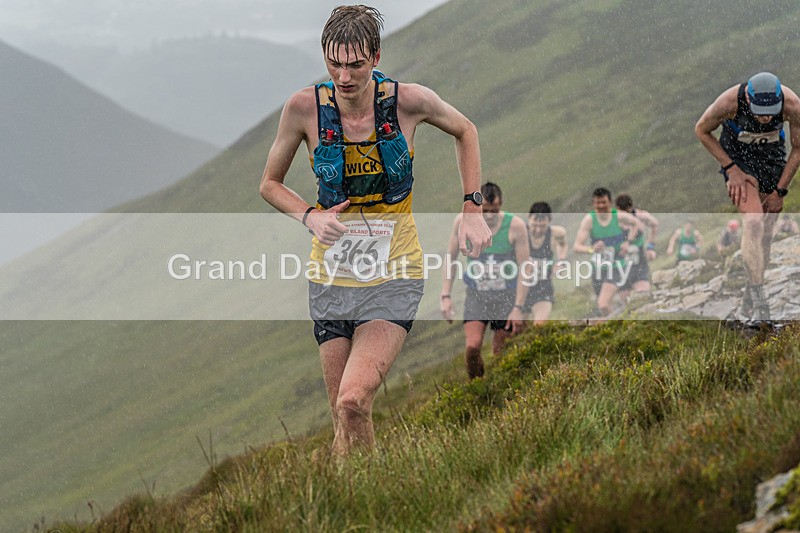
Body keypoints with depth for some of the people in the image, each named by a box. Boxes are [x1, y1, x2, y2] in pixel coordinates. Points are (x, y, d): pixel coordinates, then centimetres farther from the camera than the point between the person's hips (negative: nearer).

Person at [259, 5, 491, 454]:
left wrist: (473, 209, 5)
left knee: (353, 401, -22)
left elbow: (465, 131, 13)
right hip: (331, 277, 3)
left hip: (394, 275, -3)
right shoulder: (306, 107, -7)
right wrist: (310, 216, -11)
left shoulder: (409, 101, -10)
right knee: (344, 419, 5)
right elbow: (271, 184, 8)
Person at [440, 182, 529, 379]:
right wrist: (445, 295, 0)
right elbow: (450, 260, 7)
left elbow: (524, 269, -8)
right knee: (472, 347, -16)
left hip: (506, 296, -1)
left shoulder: (515, 226, -12)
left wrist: (518, 307, -12)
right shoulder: (463, 222, -6)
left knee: (501, 355, 1)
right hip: (476, 296, 1)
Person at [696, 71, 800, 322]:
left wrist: (779, 191, -6)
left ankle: (747, 303, 18)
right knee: (754, 223, -22)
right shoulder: (729, 102, -33)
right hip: (737, 156, -3)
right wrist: (731, 169, -15)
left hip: (773, 157, 3)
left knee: (766, 233, 3)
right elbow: (702, 131, -11)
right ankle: (758, 302, -25)